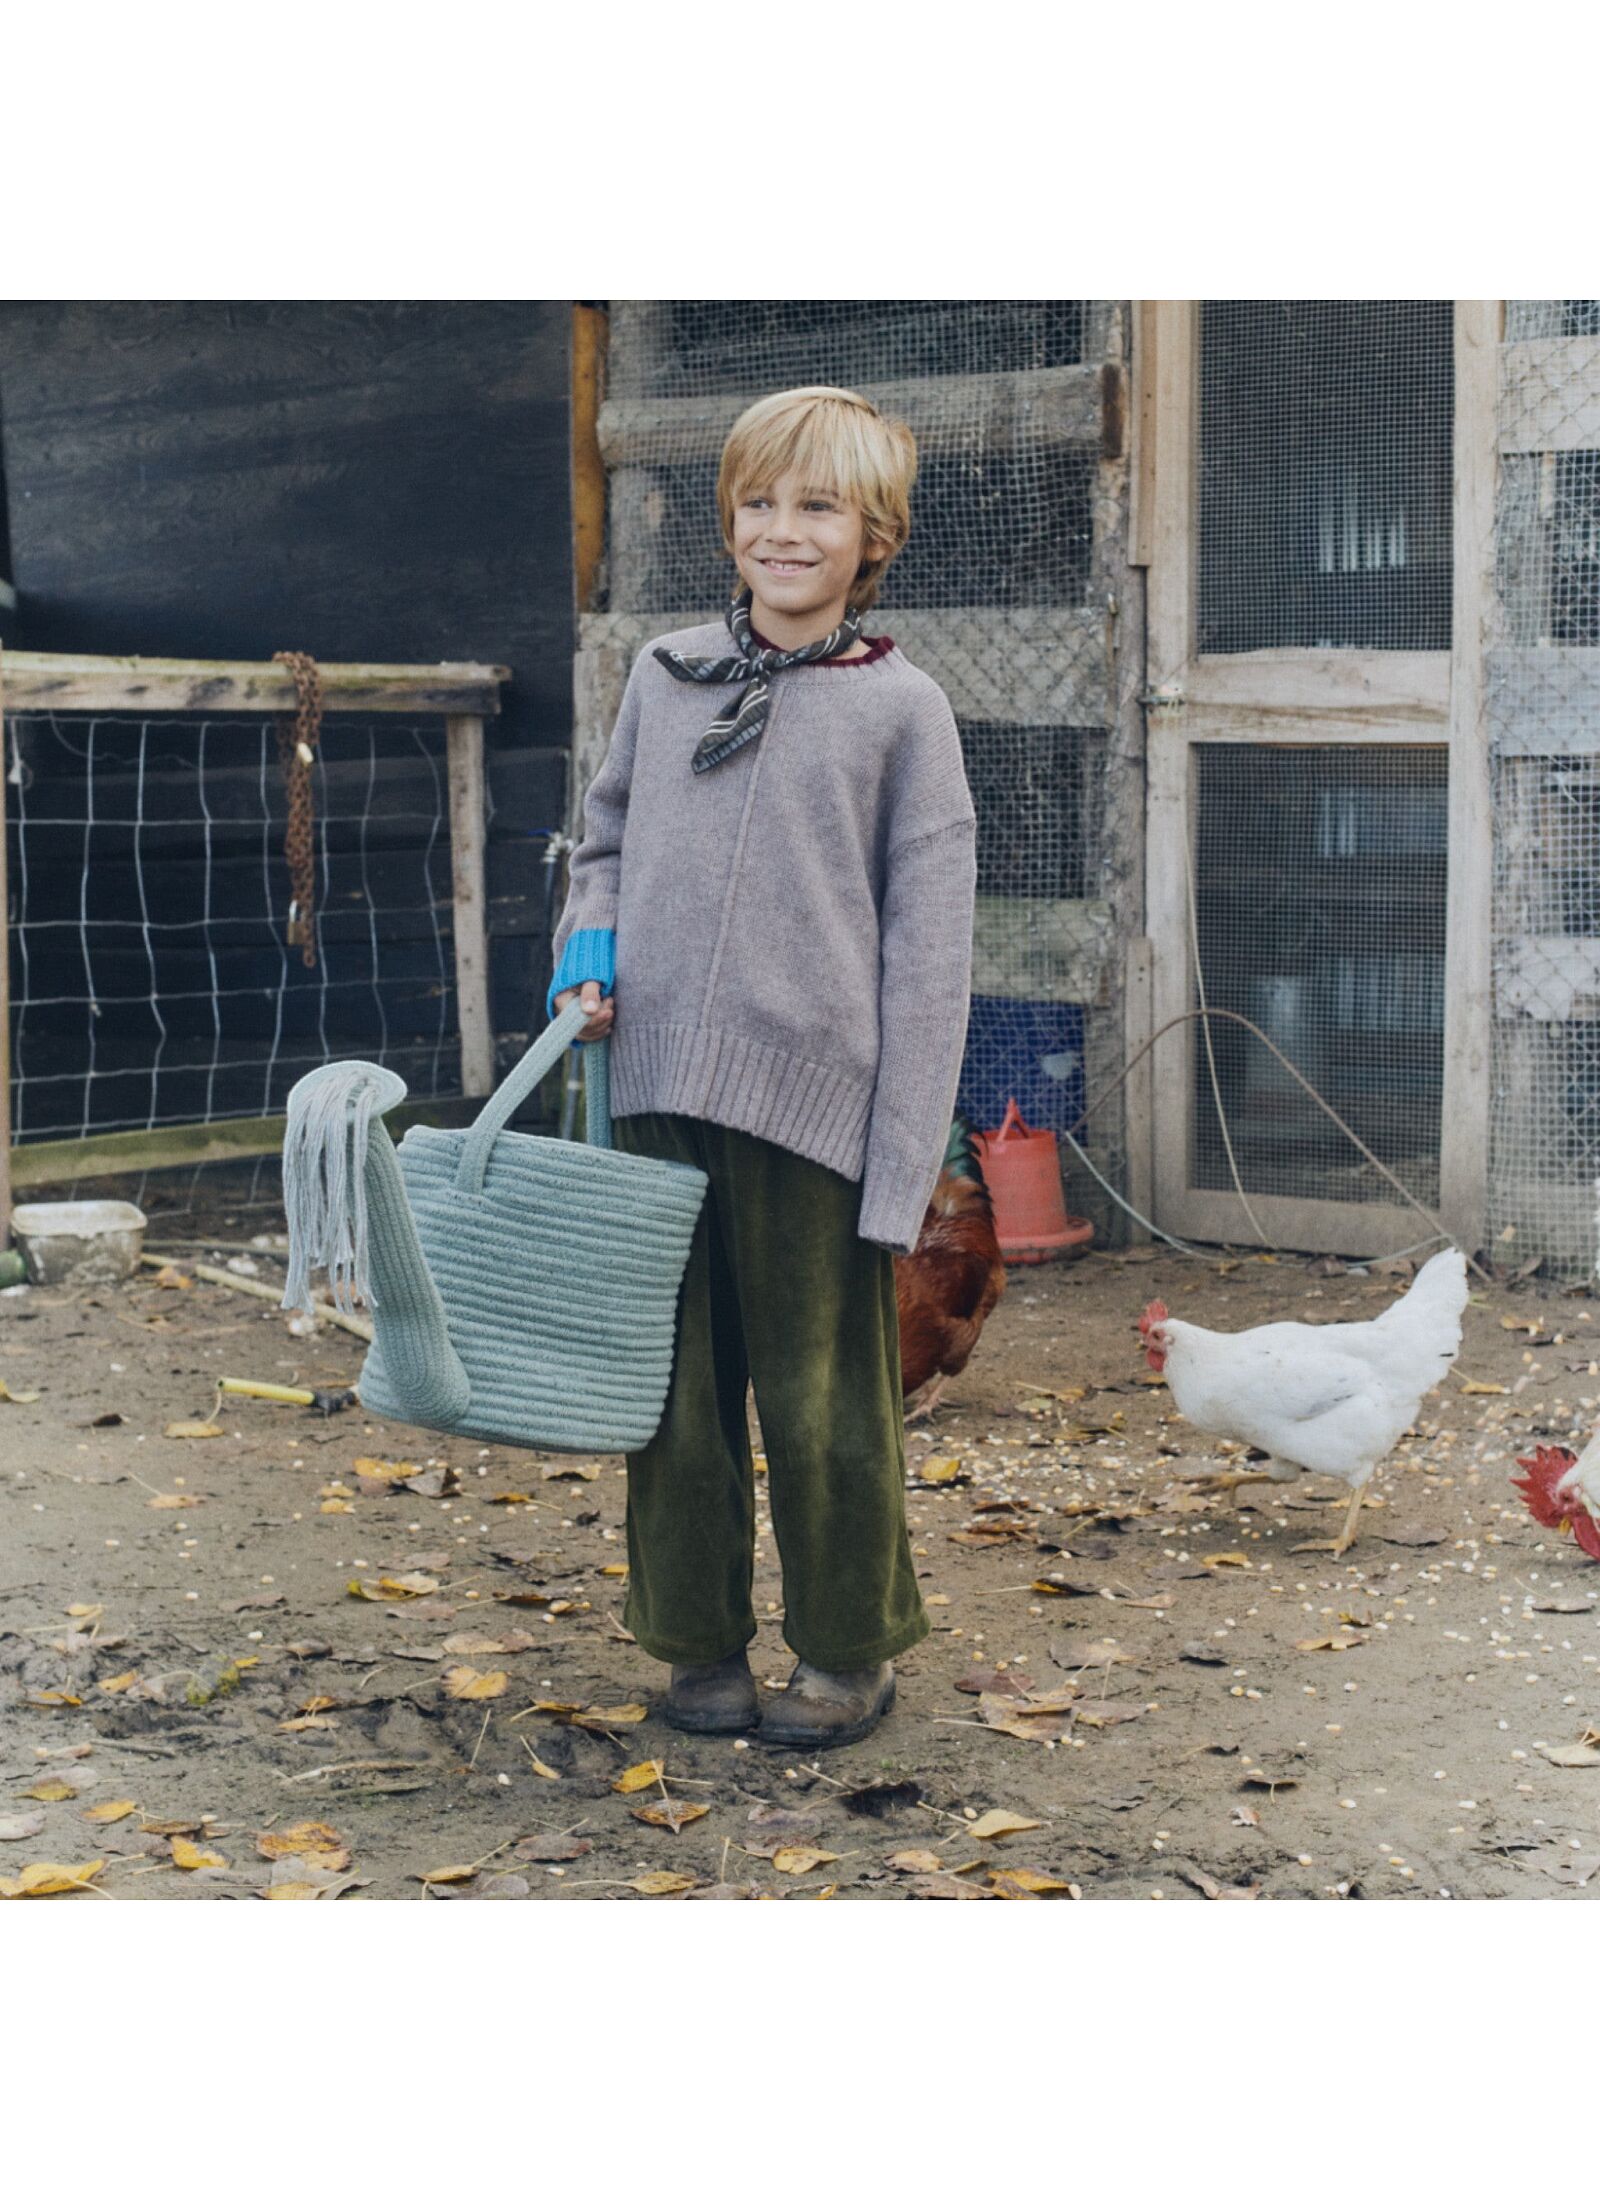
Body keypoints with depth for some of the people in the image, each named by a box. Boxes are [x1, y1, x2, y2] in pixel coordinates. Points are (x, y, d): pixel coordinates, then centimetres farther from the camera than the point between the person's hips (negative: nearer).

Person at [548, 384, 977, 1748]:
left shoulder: (900, 708, -1)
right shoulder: (665, 676, 10)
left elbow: (928, 953, -4)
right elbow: (606, 842, 24)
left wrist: (904, 1171, -9)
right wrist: (588, 952, 1)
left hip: (811, 1107, -3)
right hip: (659, 1090, 4)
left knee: (822, 1396, 5)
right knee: (678, 1388, 11)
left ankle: (848, 1654, 21)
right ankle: (700, 1641, 25)